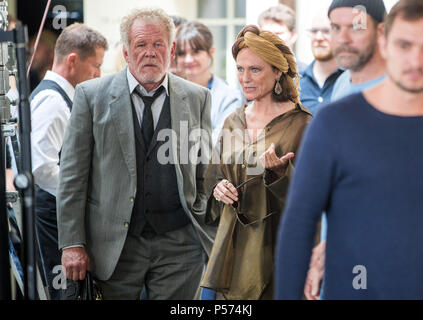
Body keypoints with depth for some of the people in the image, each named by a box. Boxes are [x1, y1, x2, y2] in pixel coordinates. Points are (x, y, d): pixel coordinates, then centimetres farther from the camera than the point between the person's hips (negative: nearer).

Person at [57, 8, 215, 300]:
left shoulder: (197, 98, 5)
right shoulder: (92, 95, 0)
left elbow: (205, 172, 11)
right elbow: (73, 174, -1)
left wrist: (209, 236, 5)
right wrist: (72, 243, -6)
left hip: (179, 244, 1)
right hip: (114, 244, -1)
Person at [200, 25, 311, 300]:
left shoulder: (301, 124, -6)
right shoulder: (233, 122, 11)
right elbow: (214, 176, 21)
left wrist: (279, 172, -25)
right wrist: (218, 189, 0)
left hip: (277, 247, -5)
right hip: (234, 245, 5)